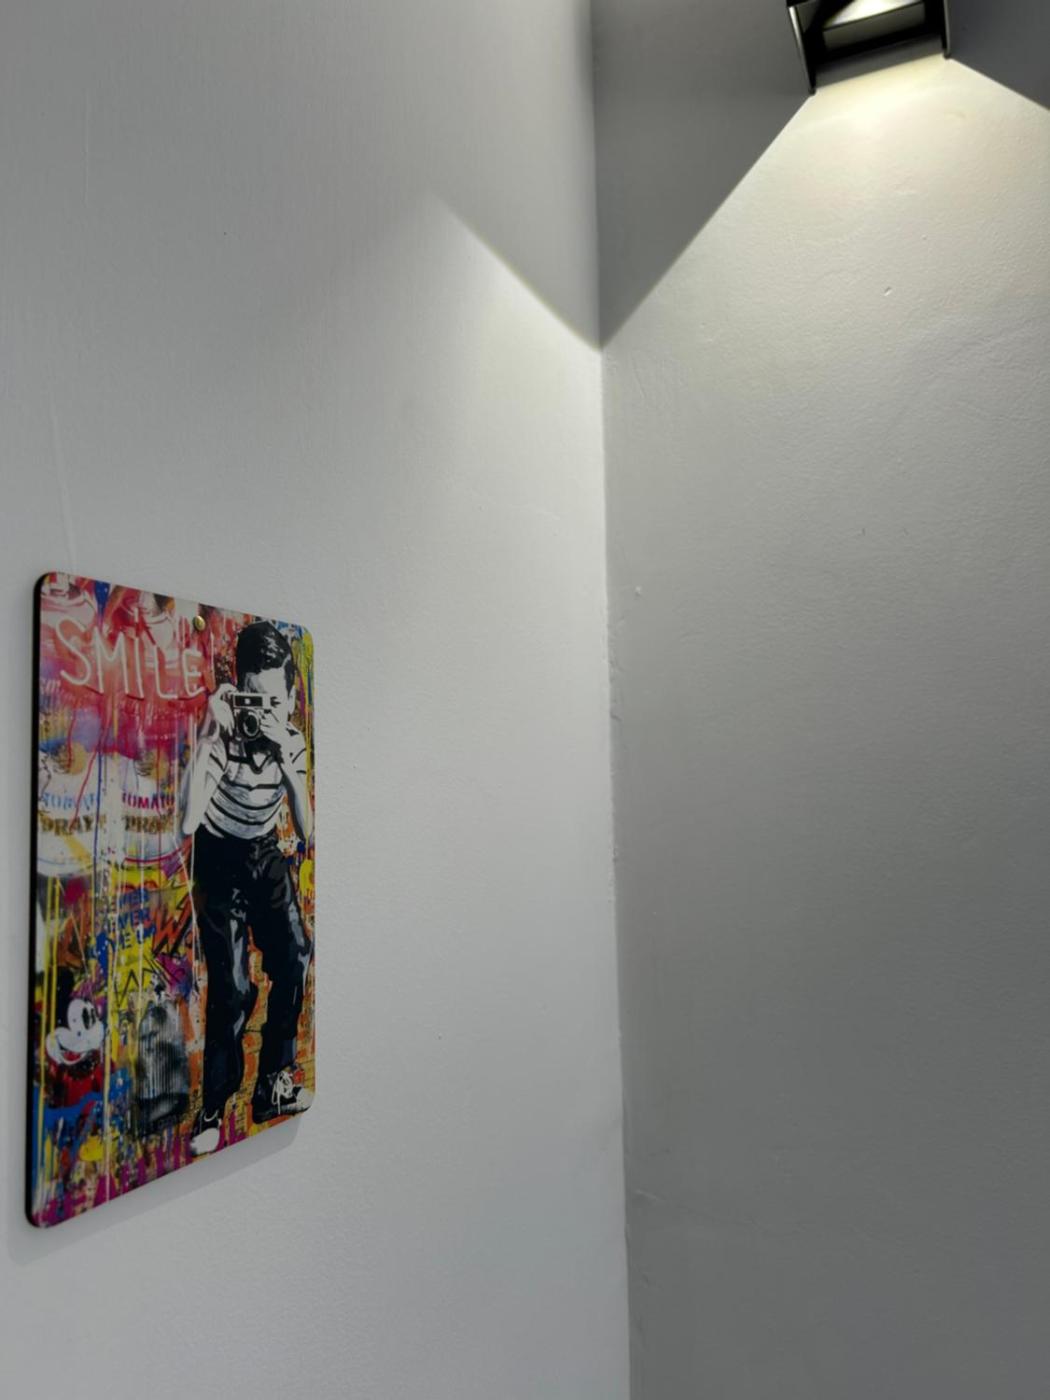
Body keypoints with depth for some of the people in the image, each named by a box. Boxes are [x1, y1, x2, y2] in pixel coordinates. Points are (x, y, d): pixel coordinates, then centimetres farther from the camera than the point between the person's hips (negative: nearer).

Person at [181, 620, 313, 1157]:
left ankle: (273, 1084, 9)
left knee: (294, 959, -10)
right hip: (219, 860, -4)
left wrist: (285, 755, -26)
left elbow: (306, 830, -15)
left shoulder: (292, 740, -11)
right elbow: (188, 821, -35)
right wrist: (209, 736, -38)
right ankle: (212, 1110, 11)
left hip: (266, 856, 4)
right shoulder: (224, 734, -24)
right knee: (232, 989, -8)